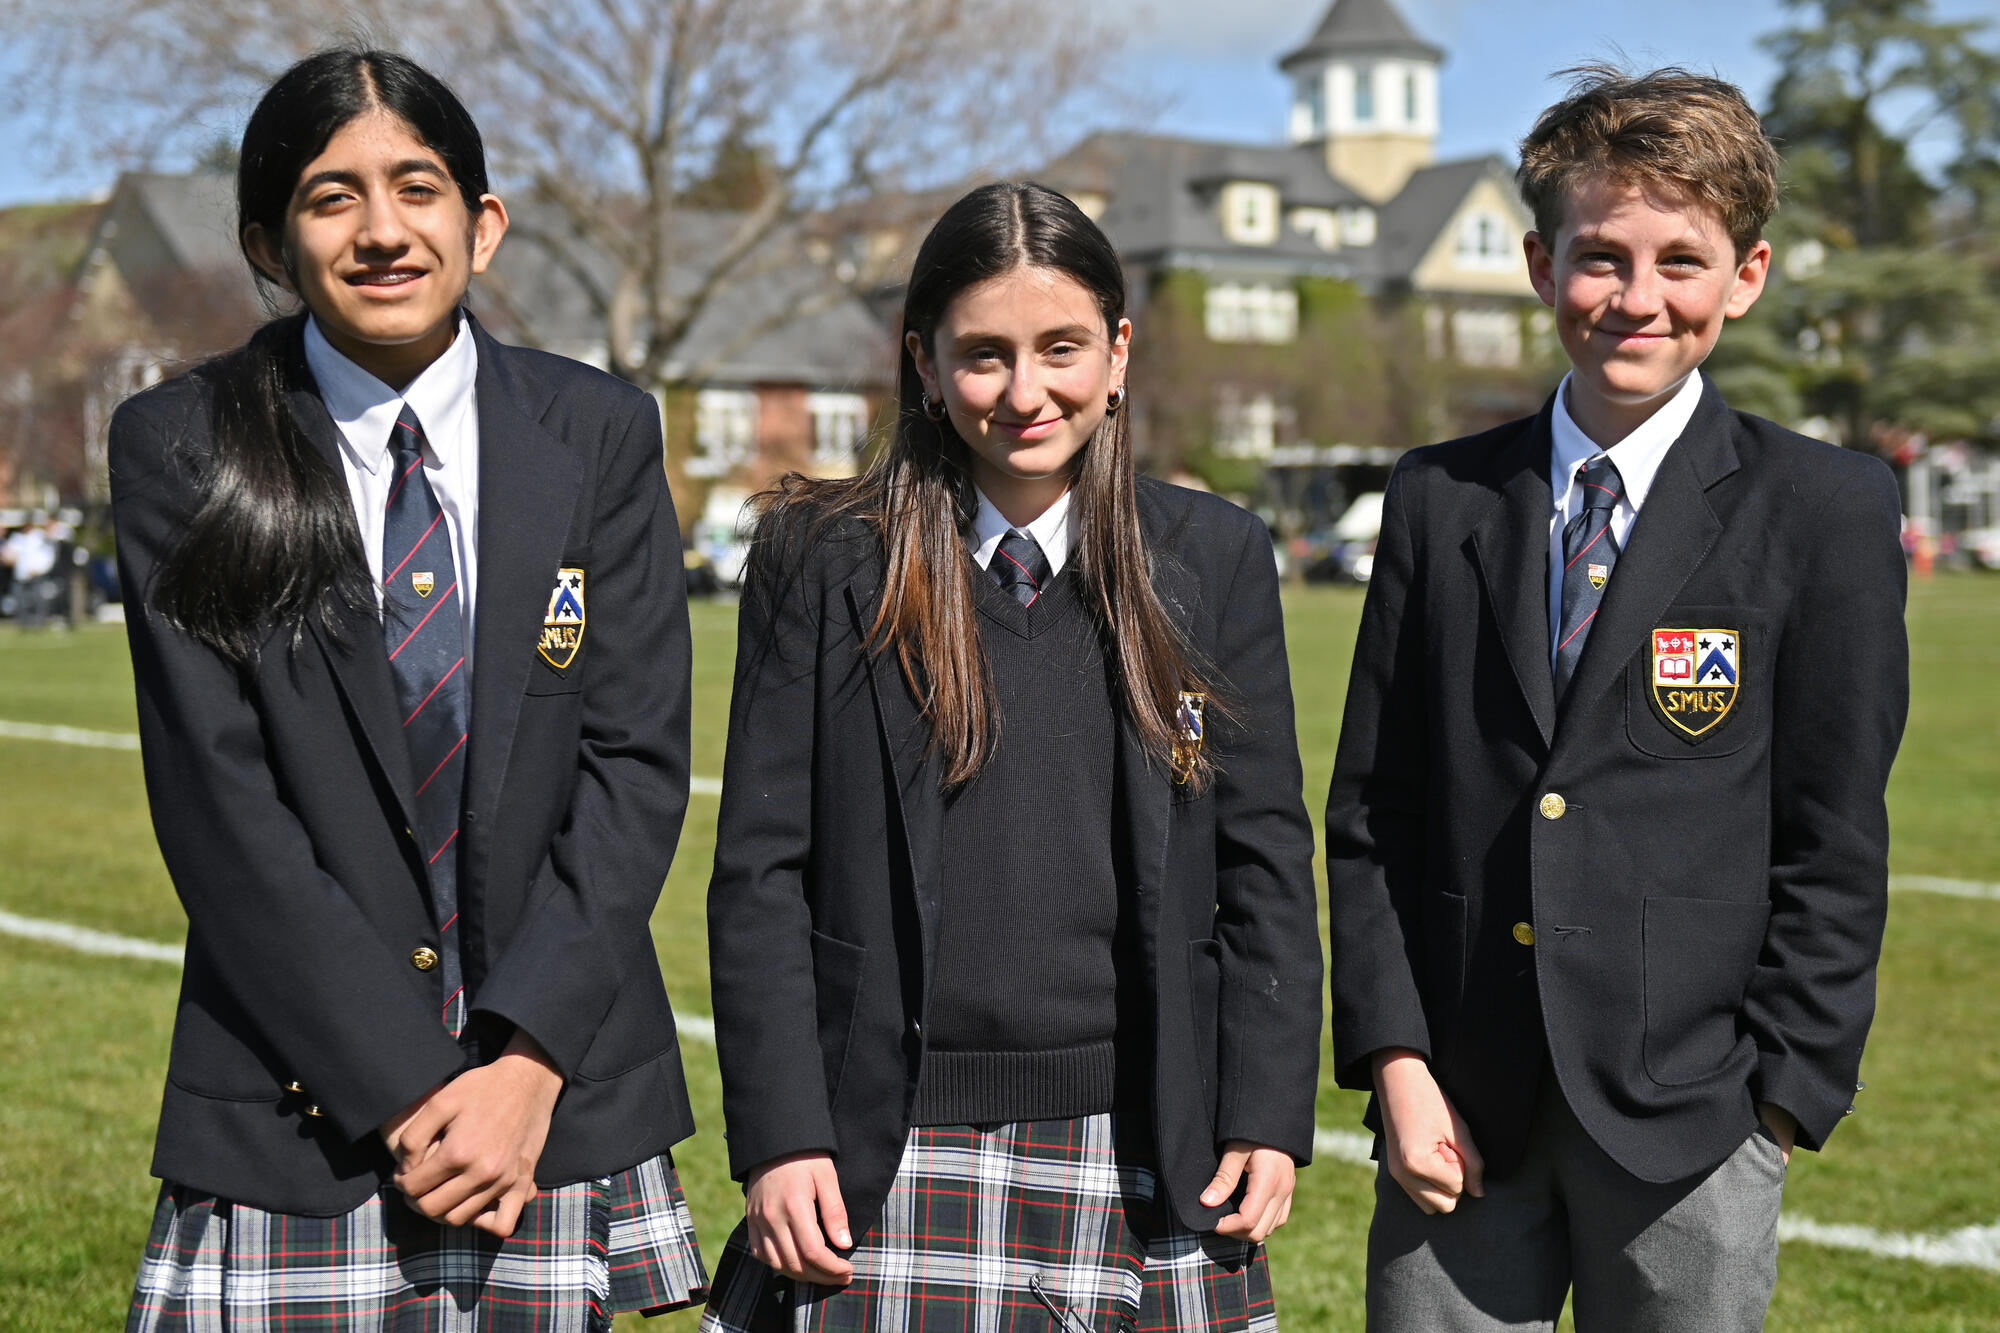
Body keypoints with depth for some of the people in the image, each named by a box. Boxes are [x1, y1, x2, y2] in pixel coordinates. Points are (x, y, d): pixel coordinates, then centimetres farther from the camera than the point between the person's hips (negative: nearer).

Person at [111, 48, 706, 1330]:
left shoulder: (600, 434, 4)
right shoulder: (183, 449, -1)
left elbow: (639, 760, -1)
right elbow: (219, 806, -6)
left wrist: (528, 1059, -11)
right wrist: (404, 1091, -12)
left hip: (559, 1098, 1)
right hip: (297, 1121, -1)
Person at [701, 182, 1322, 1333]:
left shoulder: (1216, 558, 6)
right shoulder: (822, 558, 2)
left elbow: (1267, 862, 6)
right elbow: (761, 870, 0)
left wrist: (1268, 1118, -1)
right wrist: (777, 1138, -7)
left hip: (1145, 1157, 1)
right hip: (890, 1162, -1)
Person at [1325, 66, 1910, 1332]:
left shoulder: (1827, 511, -2)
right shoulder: (1441, 501, 6)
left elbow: (1837, 846, -2)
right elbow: (1371, 813, 6)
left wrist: (1781, 1099, -5)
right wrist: (1395, 1061, -2)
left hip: (1686, 1113, -2)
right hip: (1460, 1112, 2)